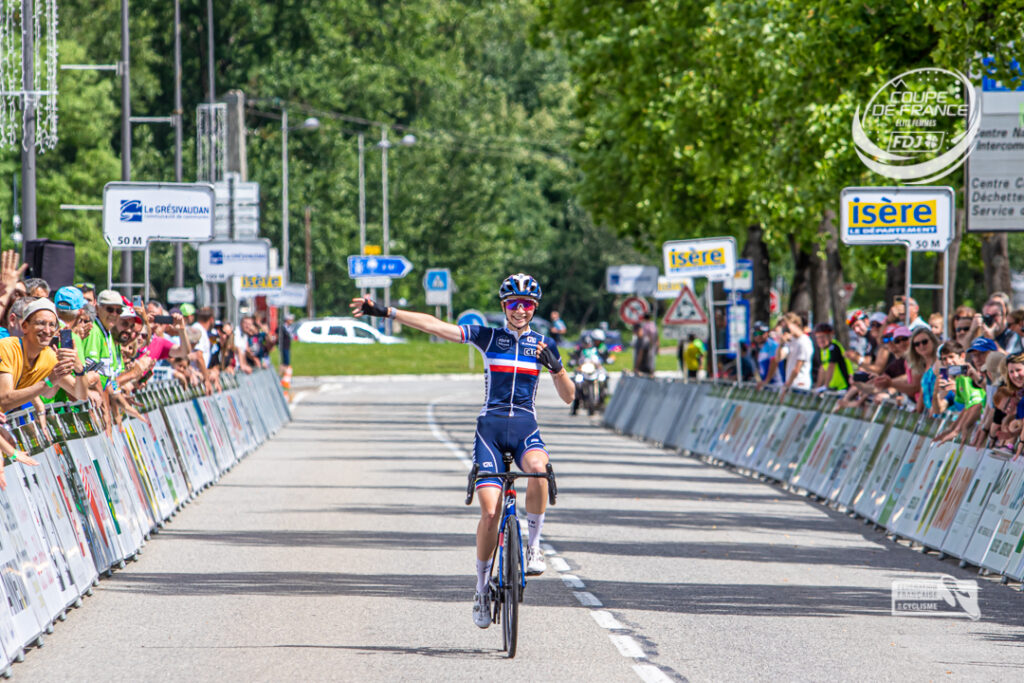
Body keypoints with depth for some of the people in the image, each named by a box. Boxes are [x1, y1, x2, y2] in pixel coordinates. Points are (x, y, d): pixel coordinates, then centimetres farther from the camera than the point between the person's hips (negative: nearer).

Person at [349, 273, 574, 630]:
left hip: (525, 427, 0)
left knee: (538, 468, -36)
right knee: (490, 511, -14)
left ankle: (533, 545, -17)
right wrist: (385, 312, -7)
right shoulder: (487, 337, 7)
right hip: (490, 426, 0)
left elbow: (568, 396, 10)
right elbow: (434, 325, 0)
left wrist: (556, 367, -10)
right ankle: (482, 587, 4)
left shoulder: (543, 345, 11)